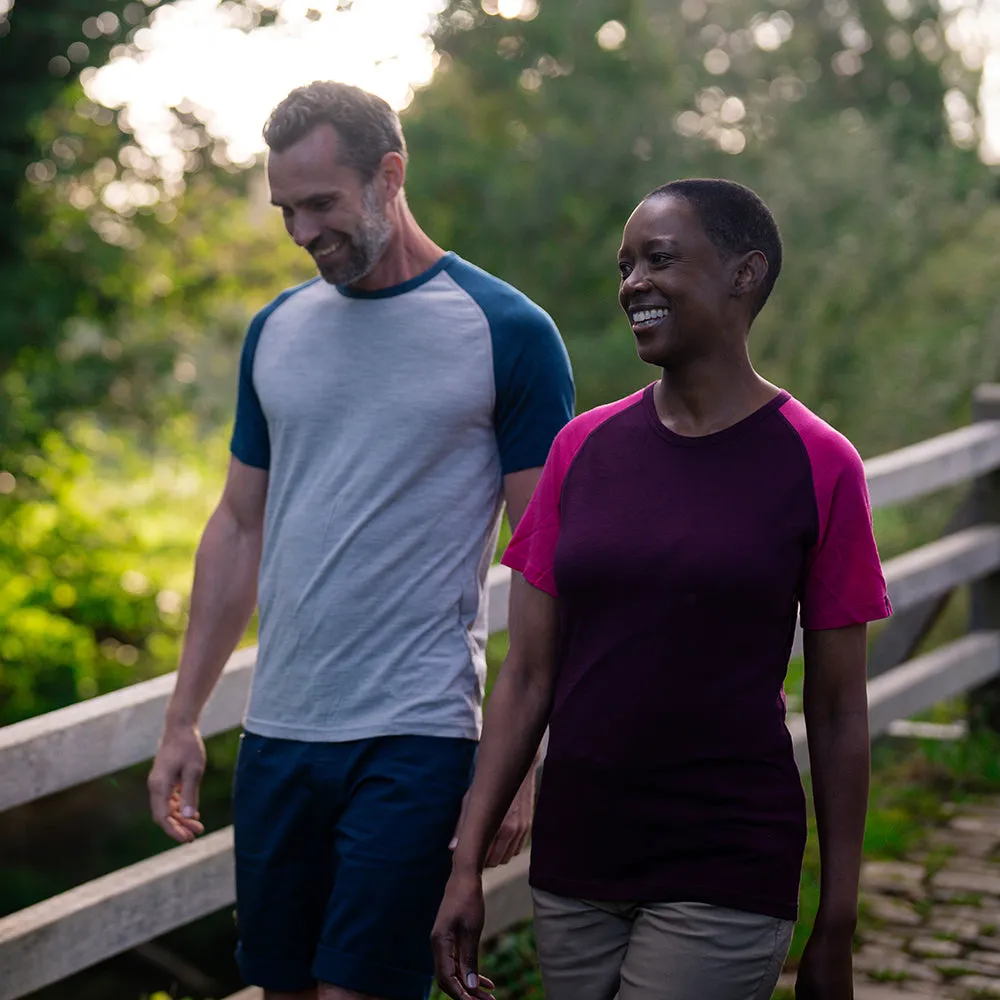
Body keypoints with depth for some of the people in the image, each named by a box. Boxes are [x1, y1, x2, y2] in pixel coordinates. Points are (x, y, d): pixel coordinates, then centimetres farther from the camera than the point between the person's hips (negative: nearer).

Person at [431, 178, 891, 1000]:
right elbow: (528, 676, 5)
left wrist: (836, 933, -2)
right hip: (573, 870, 4)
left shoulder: (817, 466, -6)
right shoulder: (583, 449, 4)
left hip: (726, 886, -4)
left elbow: (838, 714, -3)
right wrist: (468, 864, 0)